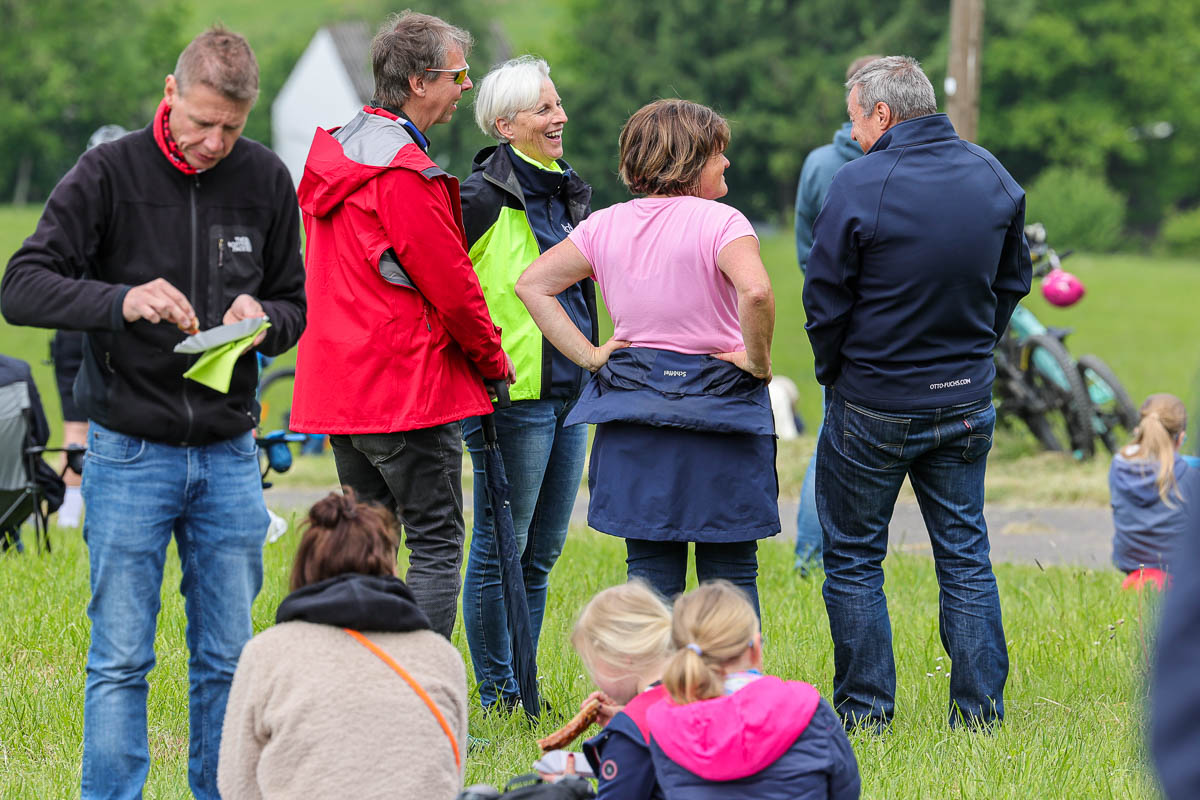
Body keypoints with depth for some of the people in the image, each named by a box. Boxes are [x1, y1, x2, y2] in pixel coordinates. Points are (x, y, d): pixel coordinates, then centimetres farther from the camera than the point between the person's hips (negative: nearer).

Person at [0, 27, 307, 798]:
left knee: (228, 661, 7)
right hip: (130, 454, -3)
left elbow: (295, 304, 13)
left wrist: (262, 320, -11)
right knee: (121, 663, -2)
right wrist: (121, 301, -28)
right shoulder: (110, 172, -7)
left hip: (229, 456, 3)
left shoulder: (265, 180, 3)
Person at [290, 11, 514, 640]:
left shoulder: (334, 152, 13)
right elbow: (451, 284, -14)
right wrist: (494, 360, 2)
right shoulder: (404, 175, -17)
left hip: (339, 386, 9)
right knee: (437, 547, -5)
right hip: (409, 388, -9)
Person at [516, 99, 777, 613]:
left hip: (633, 398, 4)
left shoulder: (606, 225, 6)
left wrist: (588, 354, 3)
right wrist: (758, 361, -13)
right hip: (719, 406, -4)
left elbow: (532, 285, 5)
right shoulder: (720, 222, -10)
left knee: (650, 571, 8)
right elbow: (755, 290, -28)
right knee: (730, 573, 4)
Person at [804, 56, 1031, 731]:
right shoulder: (992, 176, -1)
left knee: (854, 558, 8)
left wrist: (833, 372, 6)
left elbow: (825, 300, -10)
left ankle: (865, 708, 8)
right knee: (965, 556, 12)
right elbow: (1013, 281, 10)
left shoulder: (861, 184, -17)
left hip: (872, 404, -4)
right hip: (966, 404, 4)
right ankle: (981, 707, 11)